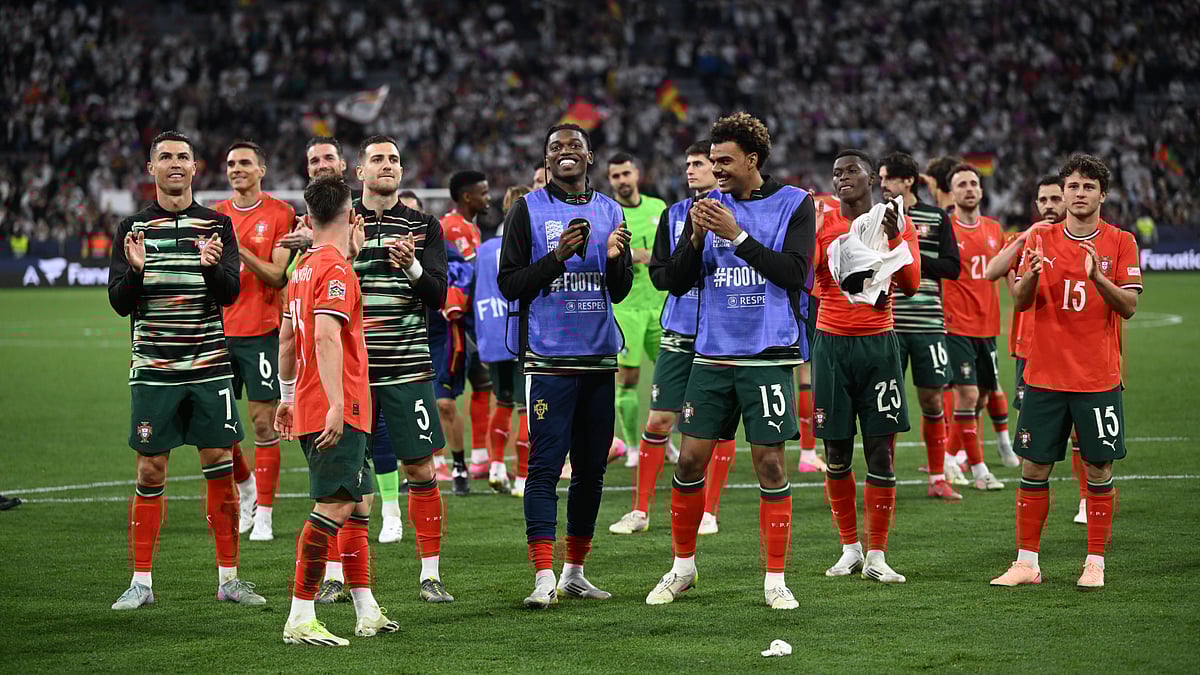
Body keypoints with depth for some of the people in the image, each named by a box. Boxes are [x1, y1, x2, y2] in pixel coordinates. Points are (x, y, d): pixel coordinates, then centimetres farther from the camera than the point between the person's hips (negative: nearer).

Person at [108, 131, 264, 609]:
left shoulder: (218, 225, 6)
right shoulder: (133, 228, 5)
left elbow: (231, 292, -5)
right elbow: (120, 303, 1)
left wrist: (213, 266, -26)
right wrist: (135, 270, -20)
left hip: (209, 367, 1)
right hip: (153, 368, 0)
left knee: (220, 466, 0)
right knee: (150, 471, 1)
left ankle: (228, 579, 8)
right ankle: (141, 582, 8)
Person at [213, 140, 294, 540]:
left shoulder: (280, 214, -2)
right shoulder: (217, 214, 11)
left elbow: (278, 276, -9)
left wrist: (240, 251, -19)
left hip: (260, 331, -4)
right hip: (221, 330, 4)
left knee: (264, 422, -3)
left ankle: (263, 514, 2)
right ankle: (245, 488, 28)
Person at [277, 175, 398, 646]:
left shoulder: (305, 268, 16)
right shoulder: (336, 269, -12)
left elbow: (287, 338, 25)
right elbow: (326, 337, -23)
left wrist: (288, 396, 34)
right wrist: (336, 404, -27)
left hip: (309, 408, 10)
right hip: (337, 411, -10)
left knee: (359, 503, 15)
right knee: (333, 508, -11)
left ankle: (367, 612, 18)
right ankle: (299, 620, -12)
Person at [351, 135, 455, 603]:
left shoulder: (424, 226, 8)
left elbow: (437, 296, 0)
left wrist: (412, 268, -19)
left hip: (406, 365, 0)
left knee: (420, 468, -2)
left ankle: (430, 574, 6)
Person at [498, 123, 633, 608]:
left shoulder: (610, 211, 13)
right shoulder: (528, 209, 0)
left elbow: (620, 292, 14)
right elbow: (509, 284, -4)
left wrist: (615, 259, -6)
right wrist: (558, 256, -16)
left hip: (599, 356, 5)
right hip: (548, 358, -5)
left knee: (592, 467, 8)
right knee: (545, 467, -9)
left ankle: (575, 572, 17)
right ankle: (544, 578, -11)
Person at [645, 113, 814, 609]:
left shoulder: (793, 204, 0)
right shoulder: (708, 205, 9)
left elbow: (794, 273, -12)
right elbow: (676, 281, 7)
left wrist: (737, 236, -16)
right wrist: (696, 238, -11)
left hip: (768, 355, -3)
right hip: (712, 354, 3)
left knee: (770, 465, -3)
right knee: (690, 460, 2)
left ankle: (775, 579, 7)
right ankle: (682, 566, 19)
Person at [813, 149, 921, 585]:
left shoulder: (898, 225, 3)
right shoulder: (822, 225, 4)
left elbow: (910, 286, -6)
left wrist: (893, 238, -18)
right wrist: (808, 235, -19)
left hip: (878, 344, -1)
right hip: (832, 344, 1)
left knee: (881, 451, -4)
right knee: (836, 455, 3)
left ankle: (876, 556, 2)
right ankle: (849, 549, 17)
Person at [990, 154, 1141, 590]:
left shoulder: (1120, 242, 1)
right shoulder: (1041, 239, 6)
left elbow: (1129, 306, -7)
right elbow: (1019, 302, 1)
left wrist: (1097, 277, -24)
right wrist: (1033, 273, -20)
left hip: (1098, 379, -2)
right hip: (1044, 375, 2)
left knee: (1099, 470, 0)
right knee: (1034, 467, 2)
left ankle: (1095, 563, 9)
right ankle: (1027, 563, 10)